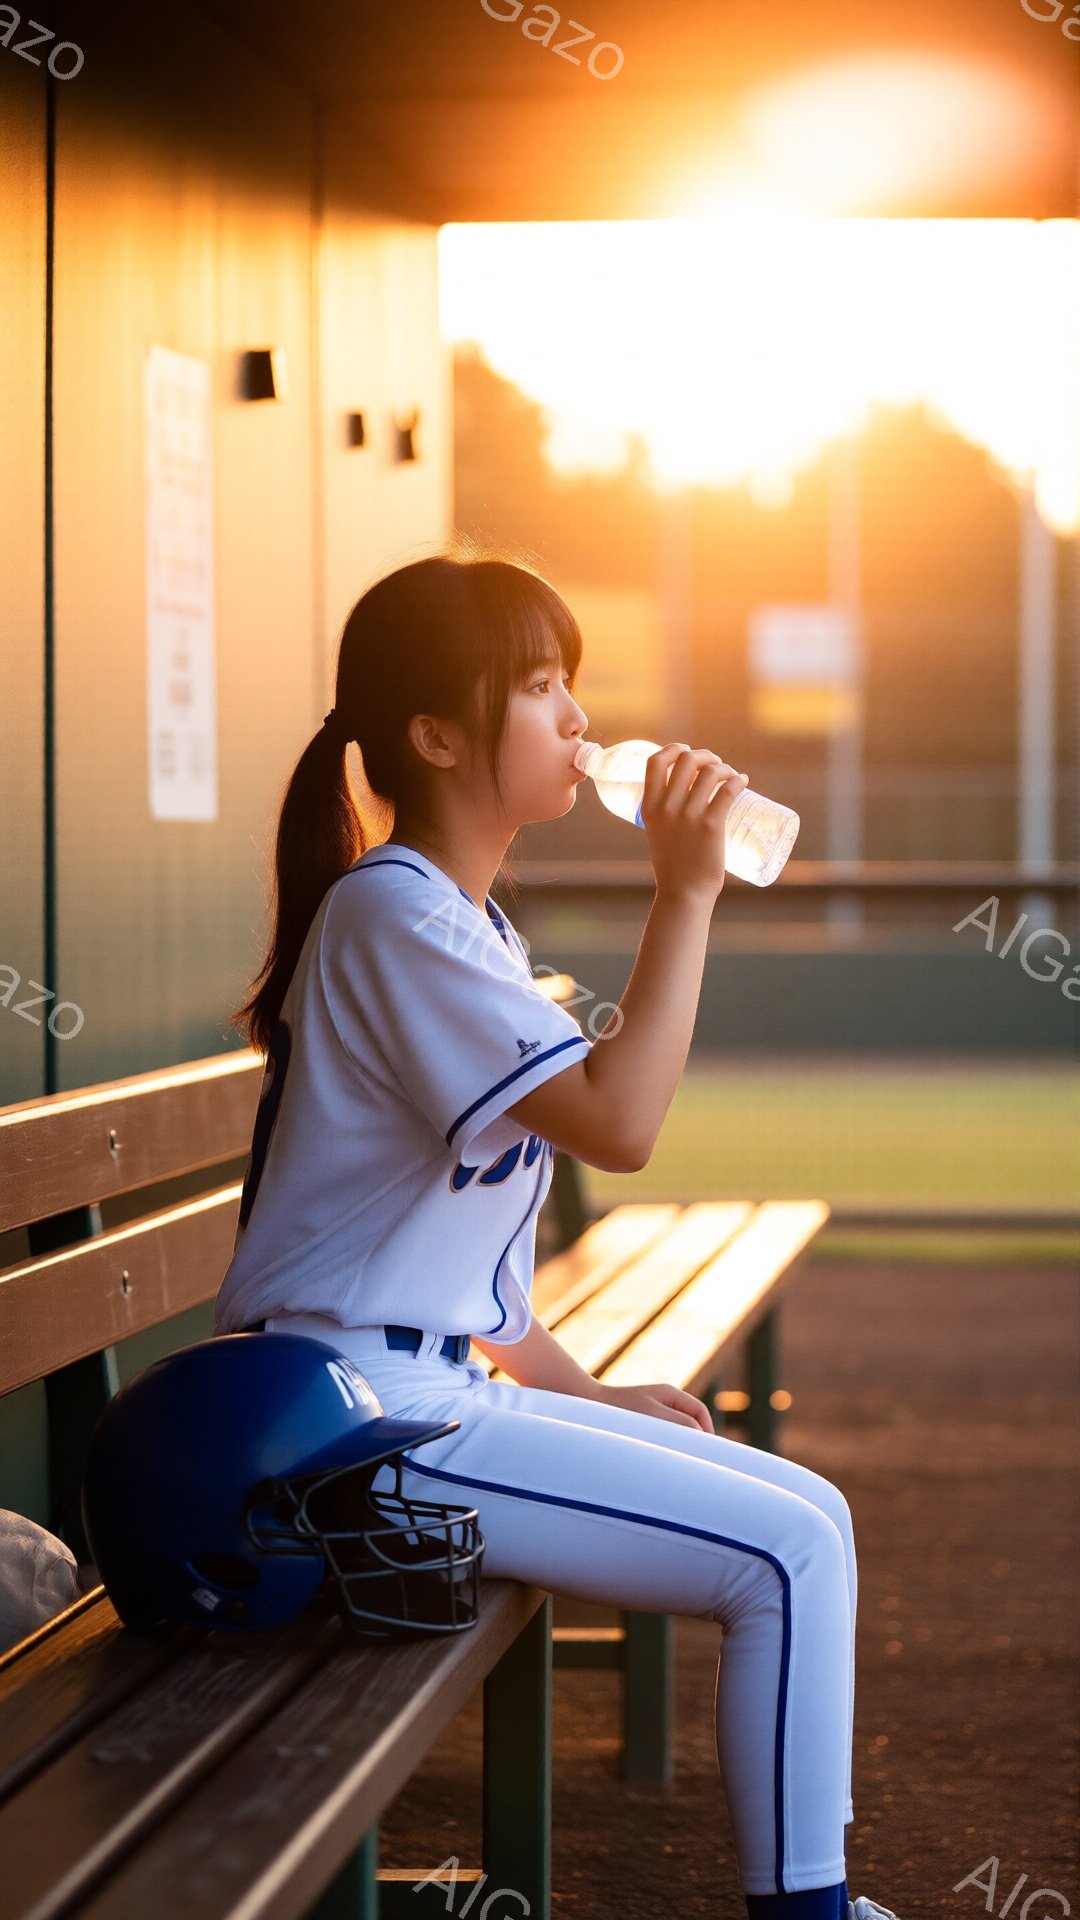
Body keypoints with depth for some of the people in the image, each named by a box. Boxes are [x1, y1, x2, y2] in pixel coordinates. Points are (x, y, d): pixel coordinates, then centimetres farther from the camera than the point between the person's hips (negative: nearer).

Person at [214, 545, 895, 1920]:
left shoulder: (461, 923, 18)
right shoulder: (393, 912, -15)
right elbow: (619, 1123, -24)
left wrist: (579, 1392, 14)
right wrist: (684, 892, -19)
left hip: (435, 1384, 10)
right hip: (366, 1412, -10)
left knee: (806, 1511, 8)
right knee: (792, 1550, -13)